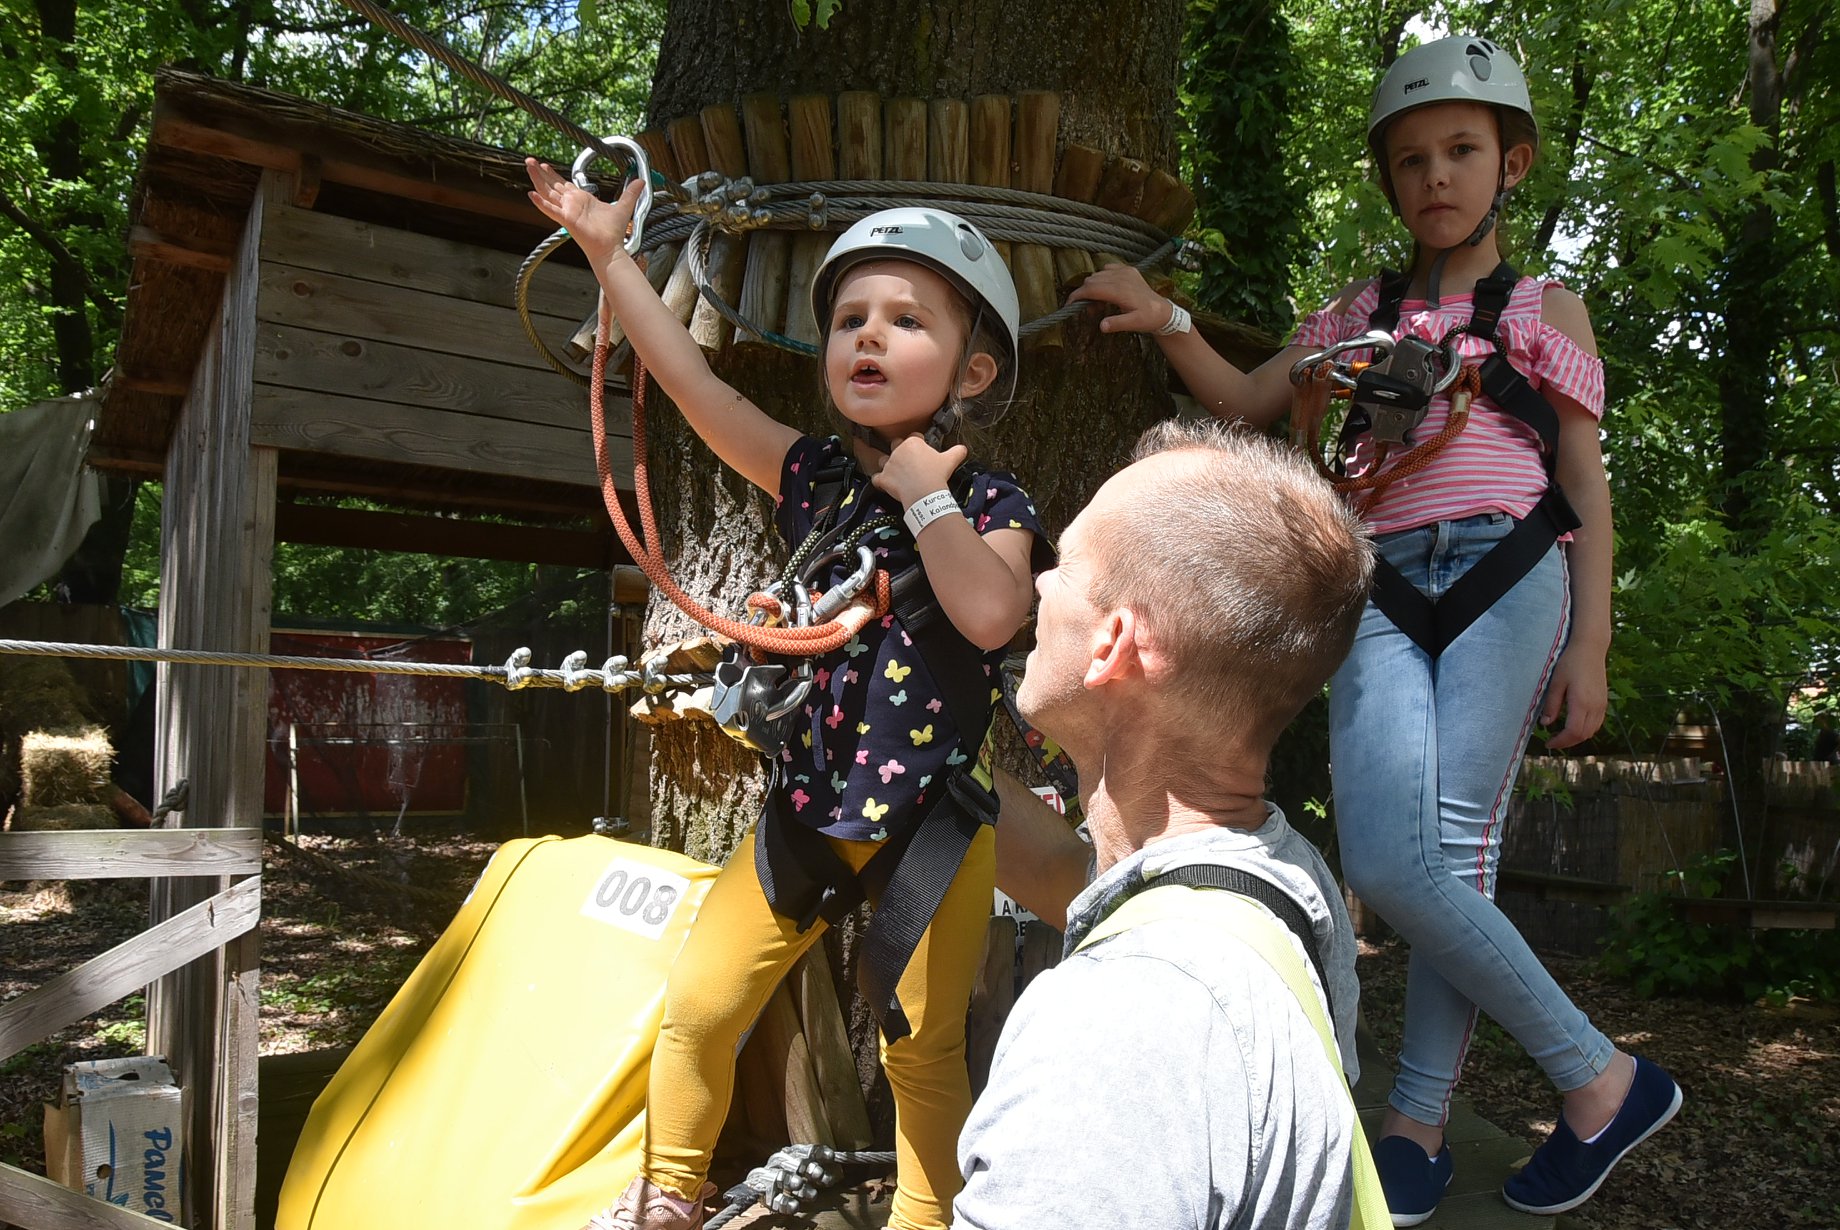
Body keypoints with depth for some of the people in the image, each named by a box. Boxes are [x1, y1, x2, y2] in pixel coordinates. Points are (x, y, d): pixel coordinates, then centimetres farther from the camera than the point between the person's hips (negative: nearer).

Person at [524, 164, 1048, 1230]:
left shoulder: (990, 502, -7)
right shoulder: (818, 477, 3)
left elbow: (992, 614, -27)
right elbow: (696, 383, -2)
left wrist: (926, 491, -18)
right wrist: (609, 252, -2)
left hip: (934, 822, -3)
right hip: (808, 806, 4)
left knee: (923, 1047, 6)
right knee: (698, 1006, 6)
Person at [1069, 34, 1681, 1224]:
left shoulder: (1546, 309, 13)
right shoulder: (1363, 311, 21)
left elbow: (1586, 484, 9)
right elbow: (1246, 403, 21)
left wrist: (1590, 644, 0)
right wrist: (1166, 318, 6)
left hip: (1506, 582, -2)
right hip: (1386, 597, 3)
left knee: (1448, 856, -11)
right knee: (1384, 864, -13)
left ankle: (1417, 1124, 4)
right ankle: (1601, 1073, 1)